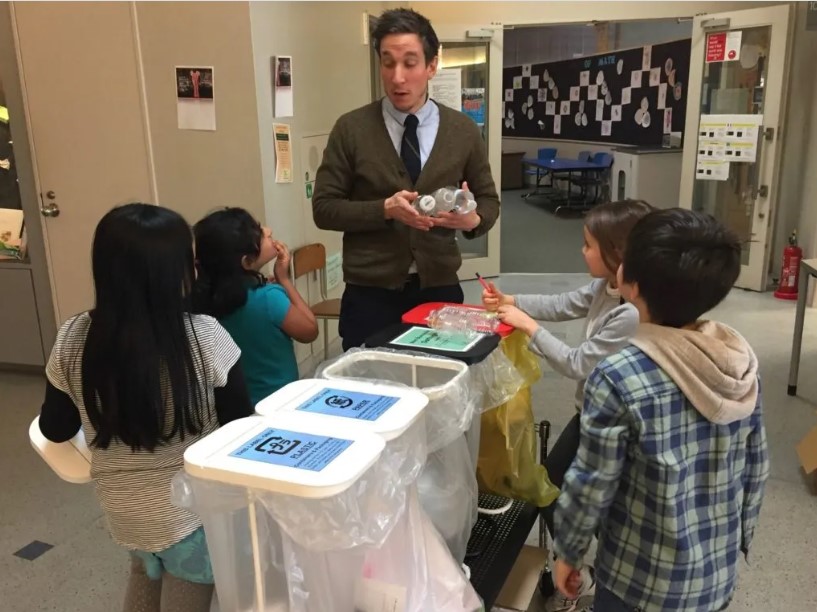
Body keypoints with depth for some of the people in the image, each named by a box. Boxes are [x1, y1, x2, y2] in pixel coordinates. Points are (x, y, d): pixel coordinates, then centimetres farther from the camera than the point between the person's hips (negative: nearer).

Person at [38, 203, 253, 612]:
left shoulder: (73, 339, -16)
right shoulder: (205, 337, -24)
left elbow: (55, 430, -2)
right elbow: (240, 425, -14)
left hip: (122, 510, 4)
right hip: (194, 508, -3)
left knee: (145, 575, 33)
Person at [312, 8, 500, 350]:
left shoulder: (463, 131, 3)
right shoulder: (351, 129, -2)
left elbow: (488, 200, 10)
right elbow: (324, 207, -3)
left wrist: (473, 219, -14)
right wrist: (384, 209, -19)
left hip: (439, 290, 2)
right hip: (369, 294, -1)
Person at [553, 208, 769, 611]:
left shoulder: (618, 379, -27)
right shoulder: (742, 363, -10)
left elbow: (591, 484, -18)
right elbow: (755, 467, 1)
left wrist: (567, 551, -1)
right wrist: (741, 535, 17)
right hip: (718, 574, 5)